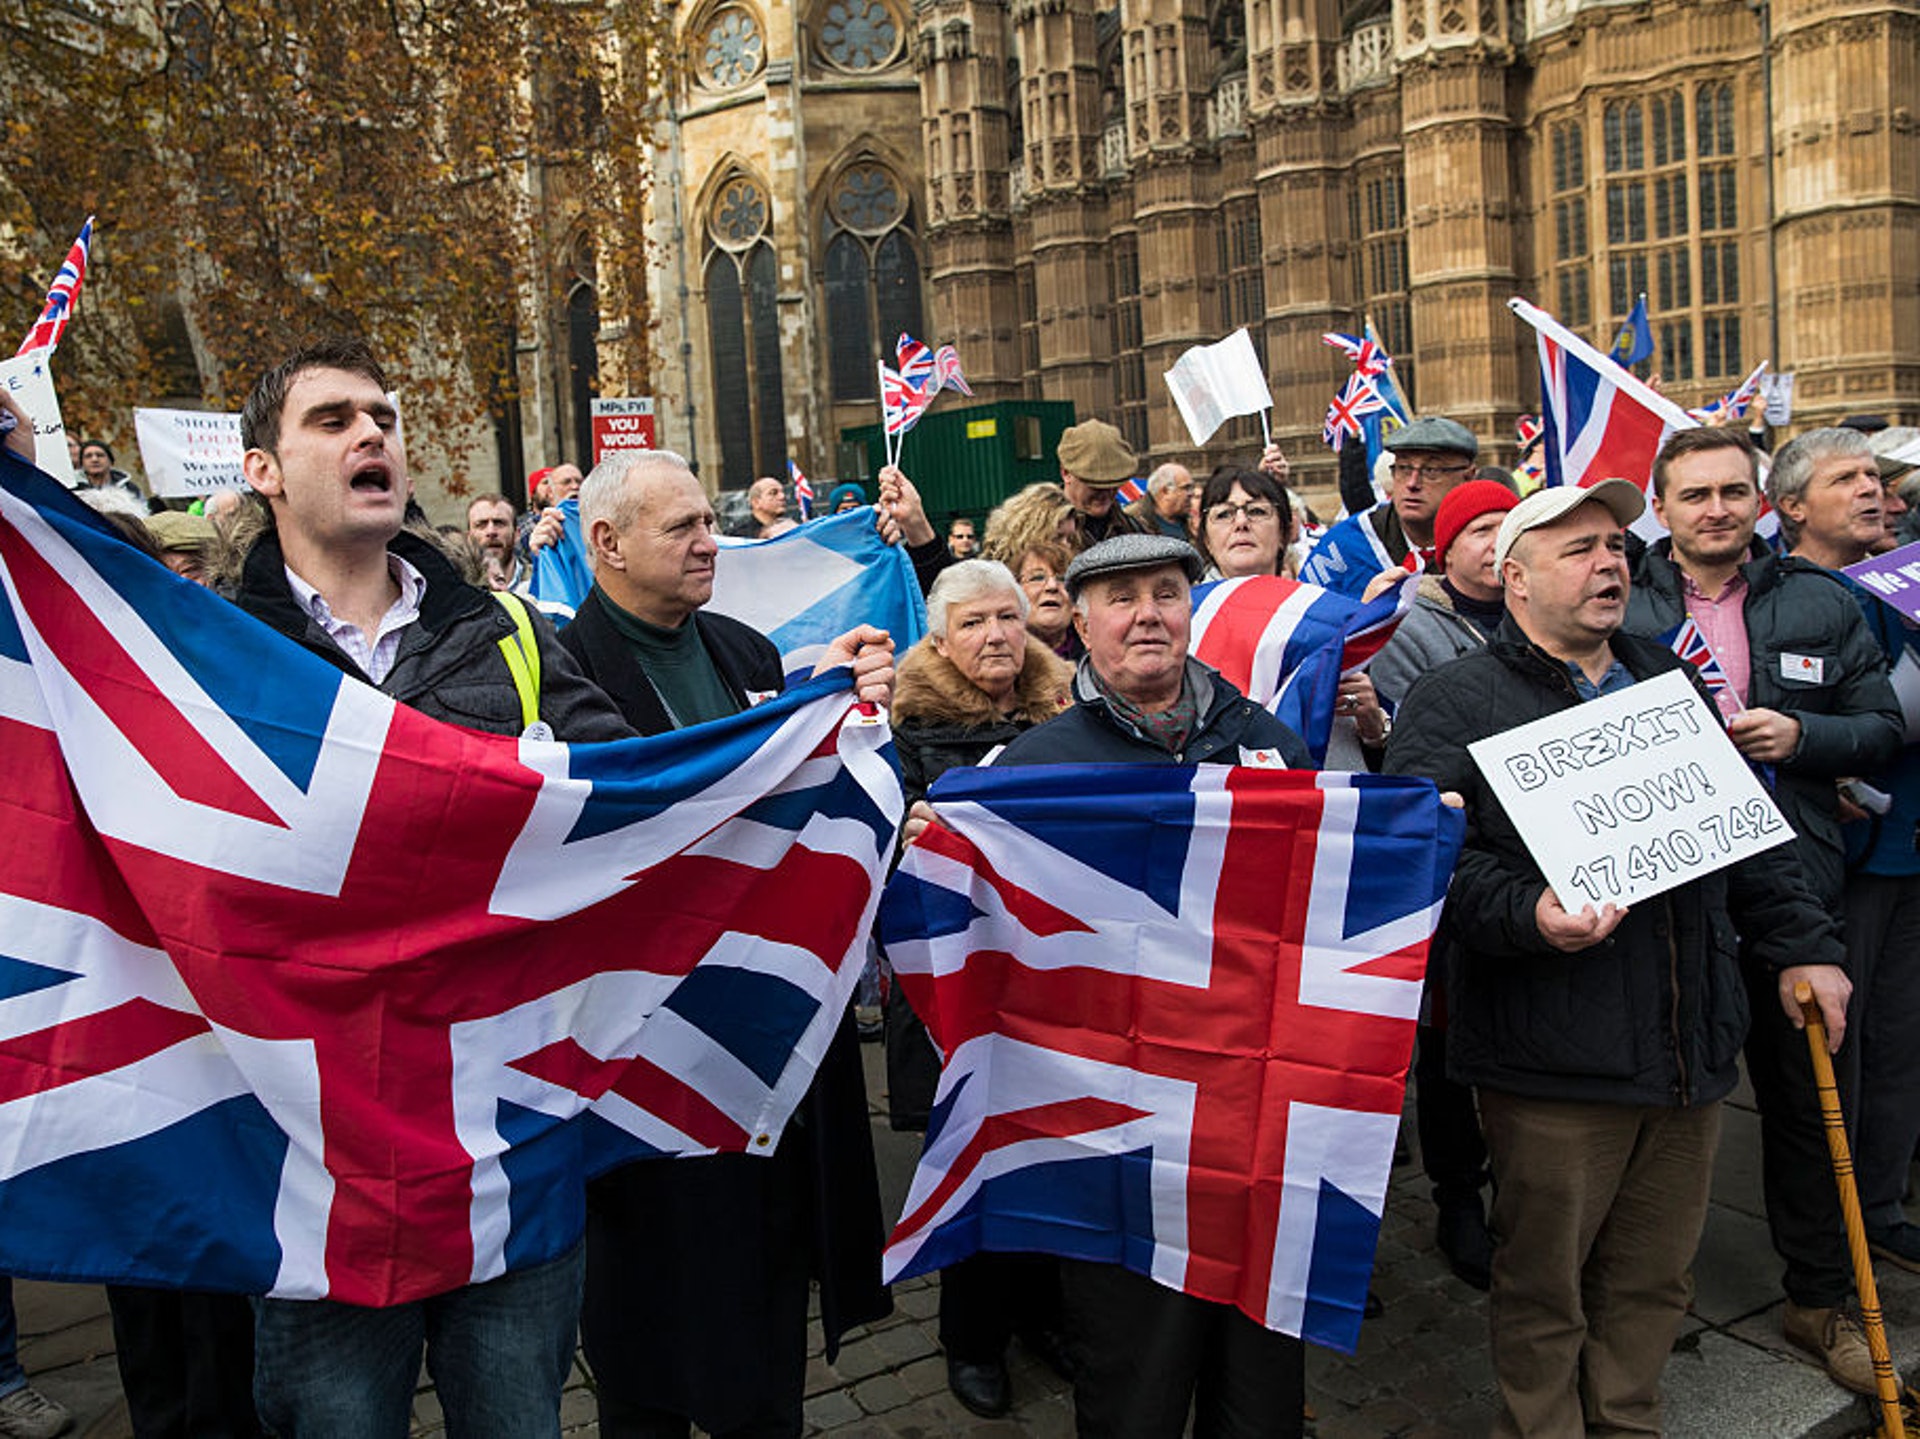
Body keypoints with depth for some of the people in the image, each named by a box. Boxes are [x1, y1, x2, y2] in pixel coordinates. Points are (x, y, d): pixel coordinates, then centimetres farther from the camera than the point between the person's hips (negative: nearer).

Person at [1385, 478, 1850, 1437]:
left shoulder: (1669, 683, 16)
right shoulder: (1454, 703, -6)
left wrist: (1800, 946, 17)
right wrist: (1529, 913, -29)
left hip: (1687, 1046, 6)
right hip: (1552, 1060, -6)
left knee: (1654, 1275, 18)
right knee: (1542, 1284, 8)